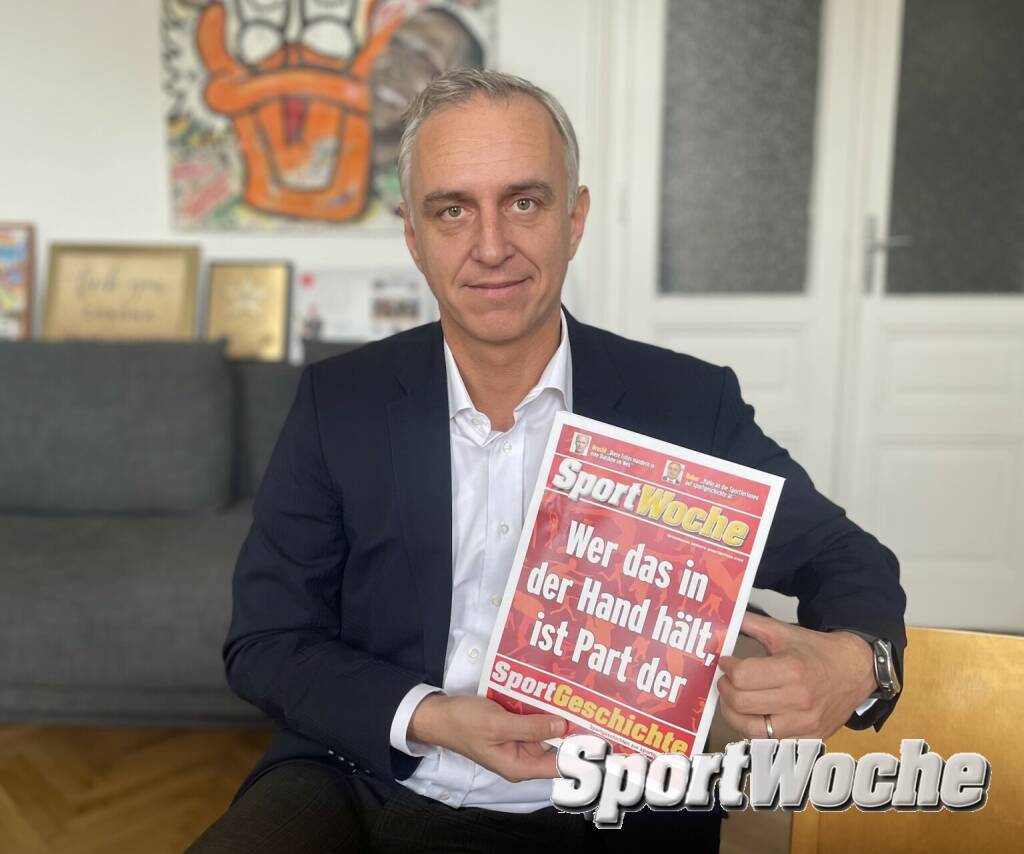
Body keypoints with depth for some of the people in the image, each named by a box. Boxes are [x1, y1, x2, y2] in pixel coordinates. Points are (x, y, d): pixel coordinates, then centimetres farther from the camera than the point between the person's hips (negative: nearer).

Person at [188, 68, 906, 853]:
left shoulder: (687, 405, -5)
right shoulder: (339, 403, -3)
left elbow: (846, 557, 4)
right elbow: (266, 640, -1)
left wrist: (855, 661, -19)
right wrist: (426, 719, -18)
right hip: (361, 790, 0)